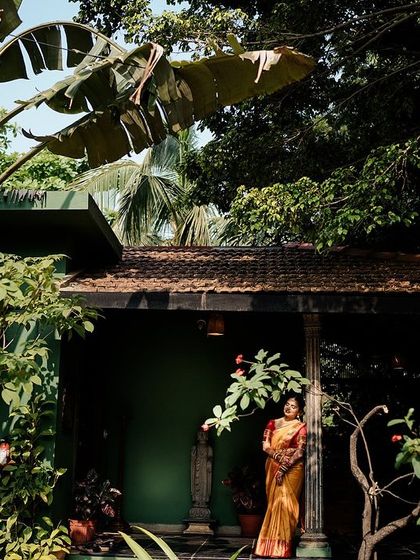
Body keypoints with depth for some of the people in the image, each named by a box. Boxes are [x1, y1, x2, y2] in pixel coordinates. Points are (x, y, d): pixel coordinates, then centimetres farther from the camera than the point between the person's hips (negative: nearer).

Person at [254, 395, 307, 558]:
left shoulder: (301, 427, -1)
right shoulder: (273, 423, 10)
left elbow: (300, 452, -9)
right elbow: (265, 446, 1)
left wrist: (284, 468, -17)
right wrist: (280, 456, -15)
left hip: (292, 470, -4)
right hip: (273, 468, 4)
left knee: (285, 503, -10)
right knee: (274, 502, 3)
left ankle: (282, 546, -8)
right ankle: (271, 544, 6)